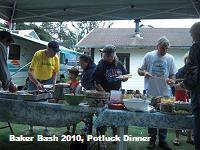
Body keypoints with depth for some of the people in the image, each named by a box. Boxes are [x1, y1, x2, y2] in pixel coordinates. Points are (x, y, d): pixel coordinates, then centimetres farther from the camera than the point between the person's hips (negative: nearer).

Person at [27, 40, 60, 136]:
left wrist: (53, 84, -11)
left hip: (47, 82, 3)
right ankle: (31, 127, 18)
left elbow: (55, 72, 2)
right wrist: (37, 83, -43)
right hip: (35, 81, -2)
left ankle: (46, 128, 13)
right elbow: (30, 72, -30)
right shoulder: (38, 55, -25)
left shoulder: (56, 58, -12)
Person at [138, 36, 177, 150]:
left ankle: (162, 140, 24)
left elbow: (173, 74, 6)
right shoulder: (149, 56, -1)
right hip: (151, 92, -1)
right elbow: (140, 71, 4)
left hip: (165, 93, 2)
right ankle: (152, 140, 23)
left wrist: (172, 81, -15)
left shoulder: (170, 58, 4)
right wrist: (144, 73, -18)